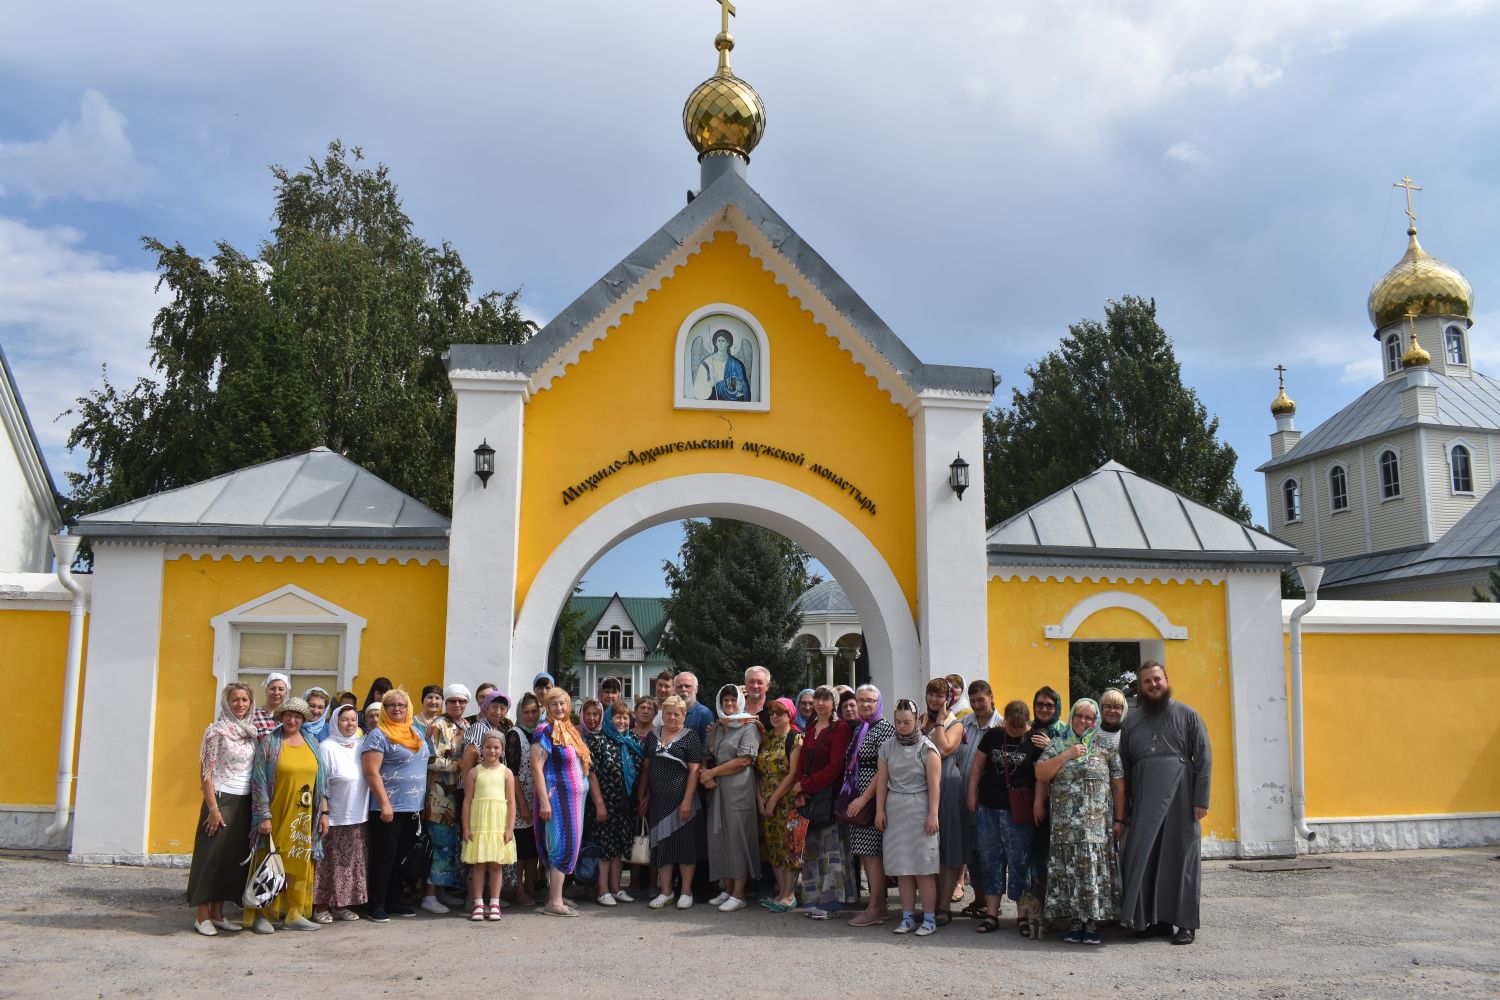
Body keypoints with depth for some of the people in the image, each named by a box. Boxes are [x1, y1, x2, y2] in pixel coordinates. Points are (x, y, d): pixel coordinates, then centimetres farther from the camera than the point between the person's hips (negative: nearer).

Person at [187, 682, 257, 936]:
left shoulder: (252, 731, 9)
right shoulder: (217, 730, -7)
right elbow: (206, 773, -10)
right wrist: (213, 808, -15)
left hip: (245, 801, 6)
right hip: (222, 798, -6)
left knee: (232, 857, 8)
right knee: (212, 856, -2)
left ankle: (218, 914, 17)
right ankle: (202, 916, 7)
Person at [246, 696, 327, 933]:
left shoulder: (312, 744, 10)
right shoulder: (269, 742, -3)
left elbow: (321, 780, 13)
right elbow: (259, 780, -8)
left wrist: (324, 812, 8)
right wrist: (263, 816, -14)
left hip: (303, 817, 4)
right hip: (275, 815, -4)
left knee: (300, 863, 7)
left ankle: (295, 914, 16)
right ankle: (259, 914, 10)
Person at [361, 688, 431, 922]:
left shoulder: (416, 734, 14)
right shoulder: (378, 735, -8)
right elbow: (371, 772, -15)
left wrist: (422, 802, 17)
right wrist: (385, 804, -20)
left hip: (413, 808, 7)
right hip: (389, 808, -7)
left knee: (402, 856, 13)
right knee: (384, 856, -2)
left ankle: (394, 902, 22)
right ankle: (376, 906, 6)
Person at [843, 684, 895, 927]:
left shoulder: (884, 728, -9)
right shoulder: (858, 729, 17)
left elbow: (883, 770, -16)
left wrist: (864, 798, -19)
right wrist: (848, 798, 13)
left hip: (873, 798, -8)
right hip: (856, 798, 8)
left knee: (872, 852, -8)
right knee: (864, 853, 9)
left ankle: (875, 909, -4)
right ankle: (877, 903, 17)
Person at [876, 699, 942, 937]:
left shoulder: (926, 747, -4)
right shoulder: (887, 747, 9)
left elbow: (934, 783, -7)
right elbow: (882, 781, 9)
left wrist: (933, 814, -12)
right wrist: (879, 810, 4)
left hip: (919, 809, -4)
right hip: (894, 810, 4)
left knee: (923, 867, -5)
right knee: (902, 868, 5)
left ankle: (929, 918, 2)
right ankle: (908, 917, 12)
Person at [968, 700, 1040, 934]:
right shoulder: (992, 735, 6)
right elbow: (978, 766, 12)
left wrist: (1037, 804, -11)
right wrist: (972, 793, 6)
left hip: (1018, 812, -3)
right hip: (988, 808, 3)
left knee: (1019, 861, 1)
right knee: (990, 859, 6)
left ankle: (1023, 914, 11)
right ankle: (991, 913, 12)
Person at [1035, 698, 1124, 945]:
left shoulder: (1106, 748, 7)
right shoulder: (1058, 745, 11)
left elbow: (1119, 786, 6)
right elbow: (1040, 773, -1)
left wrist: (1119, 820, 0)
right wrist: (1067, 755, -8)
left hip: (1097, 826, -1)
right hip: (1065, 826, 1)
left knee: (1094, 869, -4)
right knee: (1068, 871, -1)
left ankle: (1093, 922, 5)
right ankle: (1075, 920, 8)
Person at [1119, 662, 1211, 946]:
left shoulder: (1187, 715, 4)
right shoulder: (1132, 722, 13)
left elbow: (1204, 760, 0)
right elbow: (1124, 767, 14)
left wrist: (1201, 800, -8)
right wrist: (1125, 808, 9)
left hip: (1179, 798, -3)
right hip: (1144, 802, 3)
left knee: (1181, 857, 1)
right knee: (1145, 859, 2)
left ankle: (1186, 923, 10)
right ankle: (1156, 919, 13)